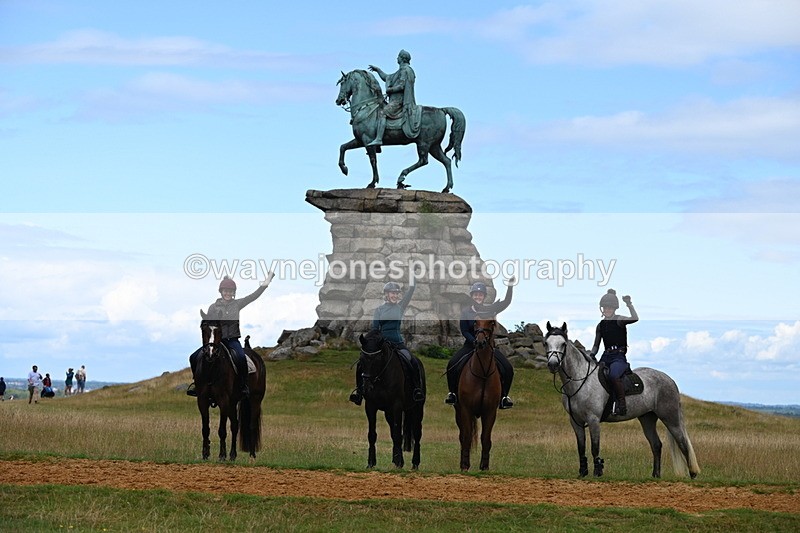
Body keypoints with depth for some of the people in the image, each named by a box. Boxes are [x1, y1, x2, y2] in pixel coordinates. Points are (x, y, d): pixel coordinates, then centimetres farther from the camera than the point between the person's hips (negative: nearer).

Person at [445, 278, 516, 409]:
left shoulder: (490, 309, 0)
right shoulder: (466, 311, -2)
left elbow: (506, 302, -12)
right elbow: (464, 331, -4)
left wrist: (510, 286, -25)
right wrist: (475, 342, -18)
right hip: (471, 344, -1)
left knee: (508, 369, -16)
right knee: (452, 365, -23)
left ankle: (504, 397, -1)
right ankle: (452, 393, -7)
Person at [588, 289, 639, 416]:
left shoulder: (619, 320, -1)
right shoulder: (601, 325, 16)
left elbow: (635, 318, -22)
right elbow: (596, 346, 19)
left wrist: (629, 304, -18)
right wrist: (591, 355, 1)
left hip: (619, 357, -7)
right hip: (606, 357, 7)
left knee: (613, 375, -36)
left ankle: (621, 405, -29)